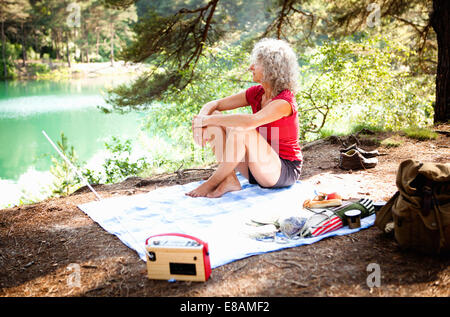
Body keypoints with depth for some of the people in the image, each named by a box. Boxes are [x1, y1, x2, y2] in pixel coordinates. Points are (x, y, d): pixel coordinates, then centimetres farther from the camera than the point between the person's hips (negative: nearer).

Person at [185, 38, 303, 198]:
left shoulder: (284, 102, -21)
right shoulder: (256, 93, 2)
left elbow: (251, 121, -39)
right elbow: (213, 104, 3)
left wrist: (208, 119, -31)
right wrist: (200, 120, -20)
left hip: (285, 171, -7)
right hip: (257, 167, 7)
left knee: (240, 128, -32)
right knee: (215, 119, -8)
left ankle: (213, 182, -19)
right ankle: (230, 180, -17)